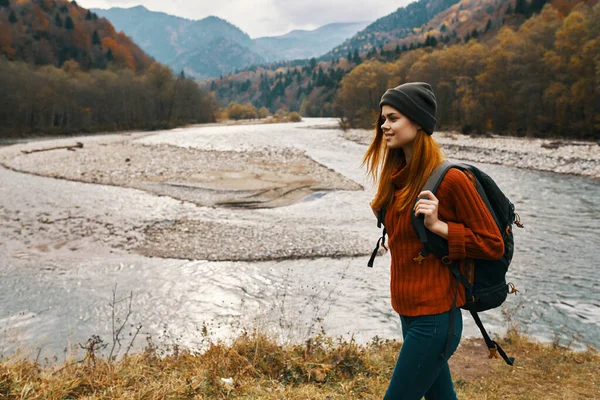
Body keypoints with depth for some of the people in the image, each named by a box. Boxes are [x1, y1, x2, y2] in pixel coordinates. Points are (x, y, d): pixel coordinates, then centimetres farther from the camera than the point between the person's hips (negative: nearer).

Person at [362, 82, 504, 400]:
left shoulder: (450, 179, -18)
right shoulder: (398, 175, 6)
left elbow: (493, 245, -12)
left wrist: (438, 226, -21)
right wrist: (394, 241, 4)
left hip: (434, 317, -8)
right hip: (410, 311, 8)